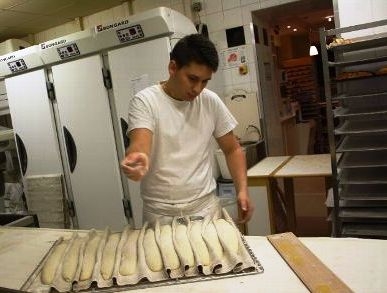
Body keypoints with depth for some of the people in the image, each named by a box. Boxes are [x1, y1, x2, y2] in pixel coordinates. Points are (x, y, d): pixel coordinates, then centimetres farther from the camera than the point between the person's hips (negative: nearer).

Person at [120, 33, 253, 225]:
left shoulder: (211, 102, 0)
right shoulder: (144, 101, -10)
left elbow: (232, 149, 7)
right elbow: (139, 144, -25)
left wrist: (242, 190, -5)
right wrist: (137, 157, -48)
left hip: (205, 206, 3)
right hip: (159, 213, -2)